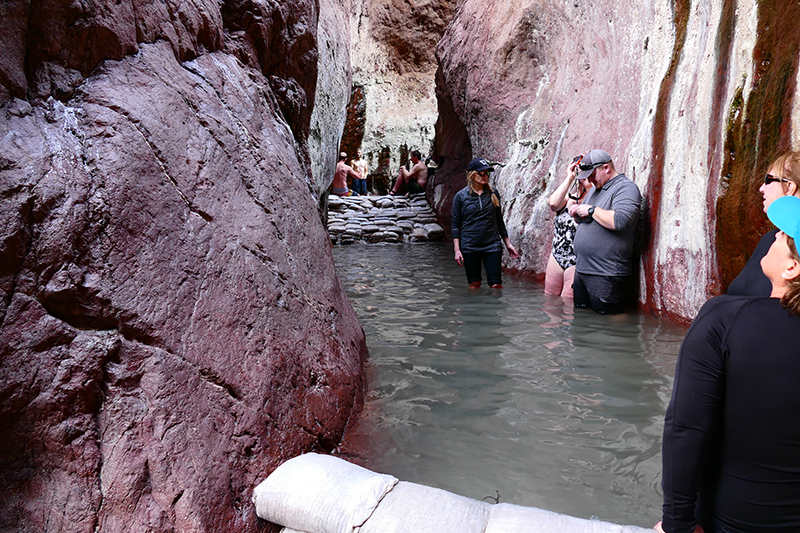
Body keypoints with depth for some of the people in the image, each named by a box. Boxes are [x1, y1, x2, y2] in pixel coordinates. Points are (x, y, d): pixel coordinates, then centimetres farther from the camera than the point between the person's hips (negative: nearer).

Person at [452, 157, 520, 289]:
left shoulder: (493, 194, 6)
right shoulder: (460, 196, -1)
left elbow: (499, 220, 15)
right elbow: (456, 224, 1)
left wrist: (508, 243, 15)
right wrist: (457, 250, -5)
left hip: (492, 245, 2)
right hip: (469, 247, -1)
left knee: (496, 285, -3)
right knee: (474, 285, 6)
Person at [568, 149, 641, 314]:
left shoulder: (626, 188, -9)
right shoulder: (596, 188, 20)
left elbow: (619, 221, -28)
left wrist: (591, 210, -15)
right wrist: (577, 212, 8)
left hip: (605, 275, -9)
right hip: (581, 269, 9)